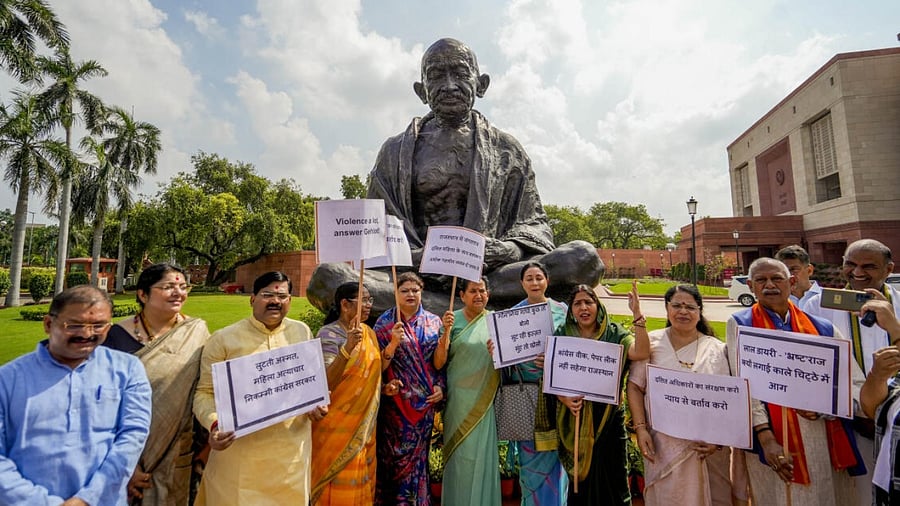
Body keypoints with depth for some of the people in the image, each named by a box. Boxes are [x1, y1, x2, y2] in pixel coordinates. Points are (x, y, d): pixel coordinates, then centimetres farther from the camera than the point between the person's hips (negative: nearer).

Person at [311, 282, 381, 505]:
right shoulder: (329, 334, -16)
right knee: (340, 482, 8)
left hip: (364, 424, 7)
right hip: (338, 424, -6)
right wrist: (347, 348, -38)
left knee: (360, 479, 19)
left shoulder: (368, 332, 4)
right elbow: (325, 382, -26)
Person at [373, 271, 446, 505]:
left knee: (418, 455, 15)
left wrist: (441, 386, -2)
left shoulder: (433, 322, 2)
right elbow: (379, 364, -10)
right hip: (397, 400, -2)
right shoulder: (385, 322, -5)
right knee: (396, 455, 6)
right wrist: (394, 342, -25)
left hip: (426, 400, 3)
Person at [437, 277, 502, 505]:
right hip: (459, 395, -2)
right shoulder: (453, 319, -5)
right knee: (461, 451, 5)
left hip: (485, 397, 3)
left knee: (483, 451, 10)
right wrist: (445, 330, -24)